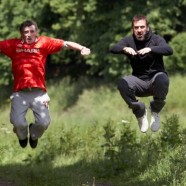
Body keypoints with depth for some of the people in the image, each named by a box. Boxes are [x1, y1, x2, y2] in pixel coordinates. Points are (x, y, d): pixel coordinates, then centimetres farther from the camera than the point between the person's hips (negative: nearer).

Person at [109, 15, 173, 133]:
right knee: (123, 83, -28)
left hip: (155, 79, -2)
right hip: (139, 82, 2)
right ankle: (140, 112, -2)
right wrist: (125, 49, -40)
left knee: (162, 79, -37)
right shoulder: (129, 41, 1)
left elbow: (169, 50, -25)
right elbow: (113, 49, -16)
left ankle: (156, 111, -7)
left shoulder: (156, 39, -5)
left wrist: (150, 49, -43)